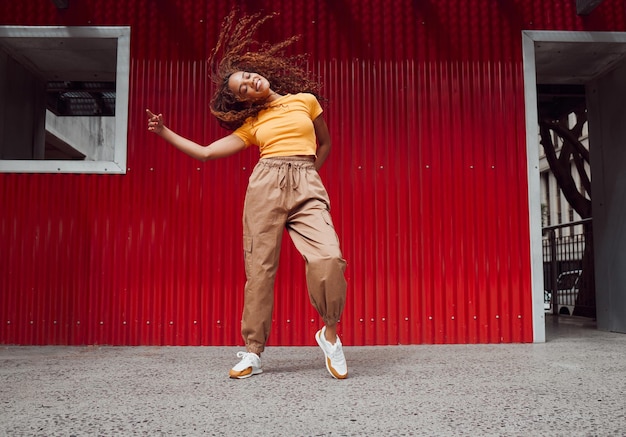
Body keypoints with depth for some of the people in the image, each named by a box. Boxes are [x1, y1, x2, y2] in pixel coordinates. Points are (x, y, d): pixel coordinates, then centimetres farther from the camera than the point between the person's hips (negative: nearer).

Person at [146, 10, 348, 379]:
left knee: (328, 258, -22)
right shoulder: (252, 124, 15)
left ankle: (330, 335, -1)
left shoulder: (305, 100, 15)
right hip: (265, 185, 1)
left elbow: (325, 144, 25)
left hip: (307, 187, -1)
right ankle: (253, 353, 6)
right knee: (260, 267, -3)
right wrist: (165, 133, 12)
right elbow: (206, 153, 13)